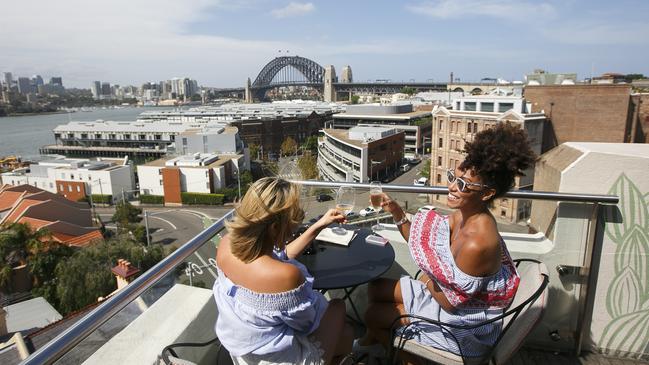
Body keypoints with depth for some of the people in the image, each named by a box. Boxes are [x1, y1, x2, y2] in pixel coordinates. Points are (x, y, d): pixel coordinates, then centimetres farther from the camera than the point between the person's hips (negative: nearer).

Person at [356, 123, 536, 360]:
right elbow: (425, 244, 2)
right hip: (446, 291, 8)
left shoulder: (476, 242, -37)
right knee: (376, 288, 15)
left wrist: (427, 280, -8)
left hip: (463, 324, -8)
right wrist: (397, 213, -8)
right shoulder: (462, 215, -10)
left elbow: (450, 302, -26)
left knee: (373, 315, 4)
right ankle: (370, 341, 43)